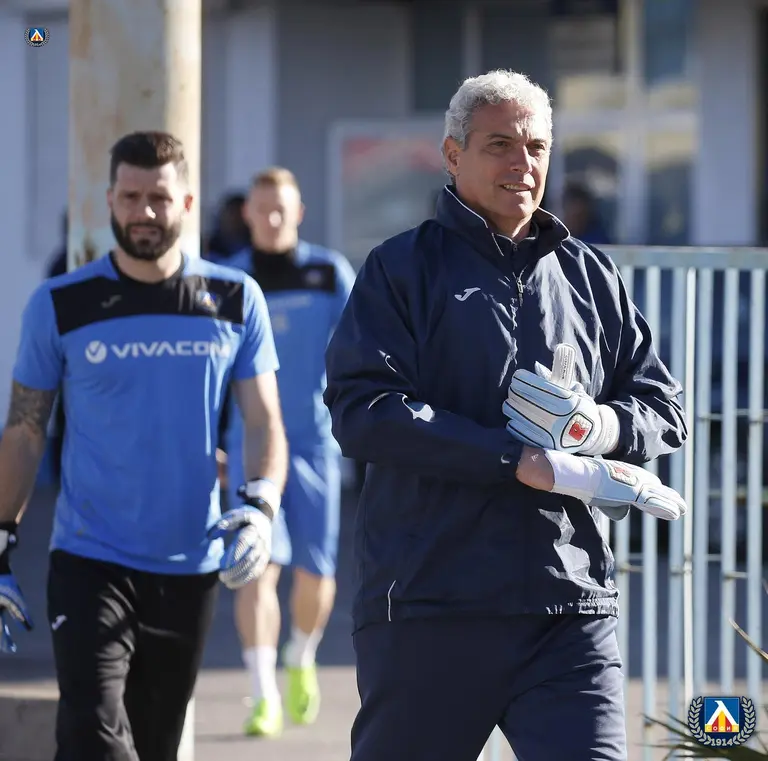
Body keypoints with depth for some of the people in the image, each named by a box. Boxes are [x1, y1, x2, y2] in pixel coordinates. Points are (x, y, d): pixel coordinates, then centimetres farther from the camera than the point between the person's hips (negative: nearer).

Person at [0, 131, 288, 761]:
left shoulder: (235, 301, 3)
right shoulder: (60, 306, -1)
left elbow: (264, 423, 3)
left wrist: (260, 508, -16)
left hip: (191, 568, 2)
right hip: (88, 562, -2)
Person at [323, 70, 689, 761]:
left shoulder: (591, 277, 17)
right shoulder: (402, 269, 4)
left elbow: (665, 412, 18)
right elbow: (364, 411, -11)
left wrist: (604, 426, -8)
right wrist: (531, 464, -17)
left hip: (569, 606, 2)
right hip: (429, 606, -2)